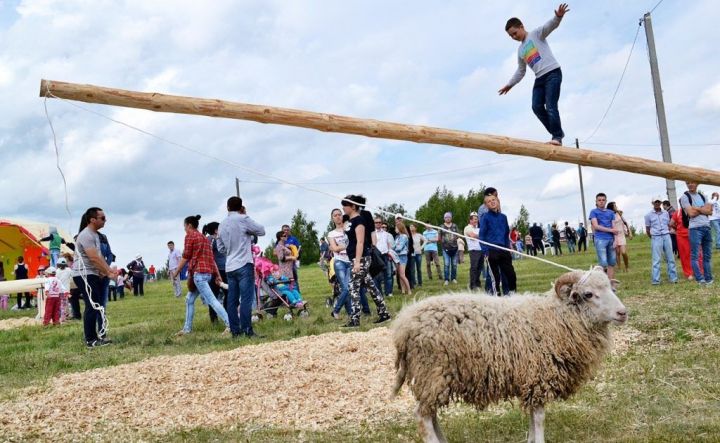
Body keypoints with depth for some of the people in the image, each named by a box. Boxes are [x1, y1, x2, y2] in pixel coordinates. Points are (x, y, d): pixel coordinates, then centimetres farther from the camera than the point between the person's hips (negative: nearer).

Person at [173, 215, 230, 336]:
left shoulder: (190, 235, -2)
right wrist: (217, 275, 14)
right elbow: (211, 257, 17)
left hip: (198, 273, -9)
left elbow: (185, 257, -6)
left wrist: (176, 272, 3)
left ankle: (230, 325, -23)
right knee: (189, 299, 18)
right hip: (208, 272, 9)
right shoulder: (204, 237, 21)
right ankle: (187, 328, 21)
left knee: (211, 300, -15)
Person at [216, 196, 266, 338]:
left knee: (232, 300, 7)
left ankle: (235, 330, 11)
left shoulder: (222, 224, 12)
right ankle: (247, 330, -10)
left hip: (230, 267, 7)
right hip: (244, 265, -7)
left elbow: (221, 248, 18)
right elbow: (261, 231, 2)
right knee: (246, 299, -7)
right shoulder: (243, 219, -8)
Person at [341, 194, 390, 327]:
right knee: (370, 285, 12)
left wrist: (357, 261, -24)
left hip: (361, 259, -9)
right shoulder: (351, 220, 14)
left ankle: (355, 320, -6)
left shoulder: (359, 220, -13)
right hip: (358, 258, 9)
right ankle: (384, 313, 18)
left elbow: (360, 242, -19)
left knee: (354, 288, -8)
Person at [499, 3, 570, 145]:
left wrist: (558, 17, -38)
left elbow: (550, 26, -17)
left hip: (552, 73, -7)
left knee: (550, 106, -16)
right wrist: (510, 84, 32)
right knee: (537, 107, -7)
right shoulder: (520, 50, 23)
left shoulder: (536, 34, 3)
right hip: (539, 79, 7)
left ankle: (557, 137, -16)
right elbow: (520, 71, 33)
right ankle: (557, 134, -2)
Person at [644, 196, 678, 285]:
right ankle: (655, 280, -3)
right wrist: (652, 238, 6)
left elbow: (669, 225, 16)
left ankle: (673, 278, 11)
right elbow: (647, 229, 6)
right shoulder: (649, 215, 2)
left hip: (666, 236, 3)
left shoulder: (666, 213, 10)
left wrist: (667, 234, 7)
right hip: (656, 238, -3)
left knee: (670, 258, 5)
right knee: (656, 260, -4)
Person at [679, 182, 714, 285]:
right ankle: (700, 279, -9)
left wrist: (697, 208, -6)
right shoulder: (685, 197, 1)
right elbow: (691, 213, -10)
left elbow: (710, 211, 4)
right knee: (695, 255, -9)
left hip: (707, 227, 6)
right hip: (695, 228, -6)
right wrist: (704, 209, 0)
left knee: (707, 255, 7)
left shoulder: (702, 196, 18)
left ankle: (708, 278, 12)